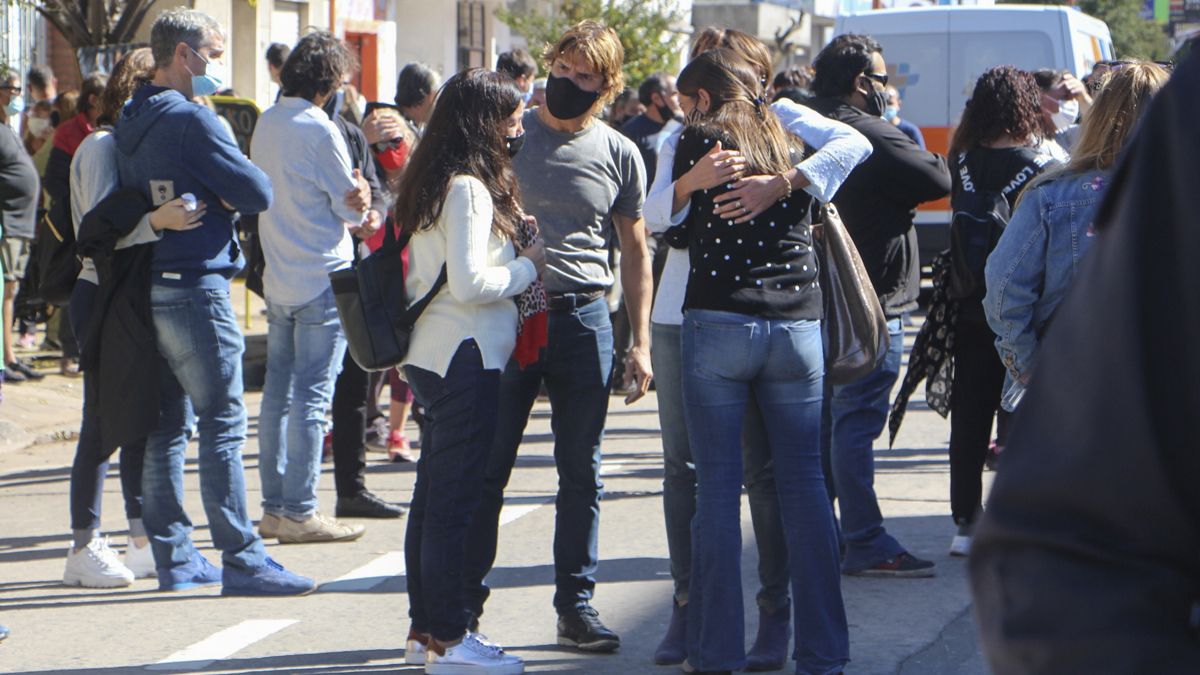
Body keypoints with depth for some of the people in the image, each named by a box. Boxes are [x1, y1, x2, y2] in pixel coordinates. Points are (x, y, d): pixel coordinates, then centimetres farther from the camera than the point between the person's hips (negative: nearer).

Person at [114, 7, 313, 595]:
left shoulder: (130, 122, 12)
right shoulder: (189, 118, -14)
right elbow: (258, 192, -14)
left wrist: (209, 195, 3)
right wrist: (230, 195, 6)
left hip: (149, 288, 9)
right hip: (195, 286, -9)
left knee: (167, 425, 11)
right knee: (223, 425, -6)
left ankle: (174, 556, 14)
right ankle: (241, 561, -6)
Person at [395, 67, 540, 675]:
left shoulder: (431, 183, 14)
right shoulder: (469, 189, -16)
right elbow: (470, 284, -21)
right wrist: (528, 266, -8)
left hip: (431, 356, 10)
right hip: (465, 357, -10)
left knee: (434, 492, 14)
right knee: (456, 497, -5)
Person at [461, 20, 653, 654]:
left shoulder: (619, 154, 6)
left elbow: (635, 250, 12)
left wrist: (641, 341, 6)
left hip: (583, 318, 1)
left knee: (582, 473, 5)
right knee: (487, 469, 0)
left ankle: (576, 606, 13)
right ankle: (464, 604, 7)